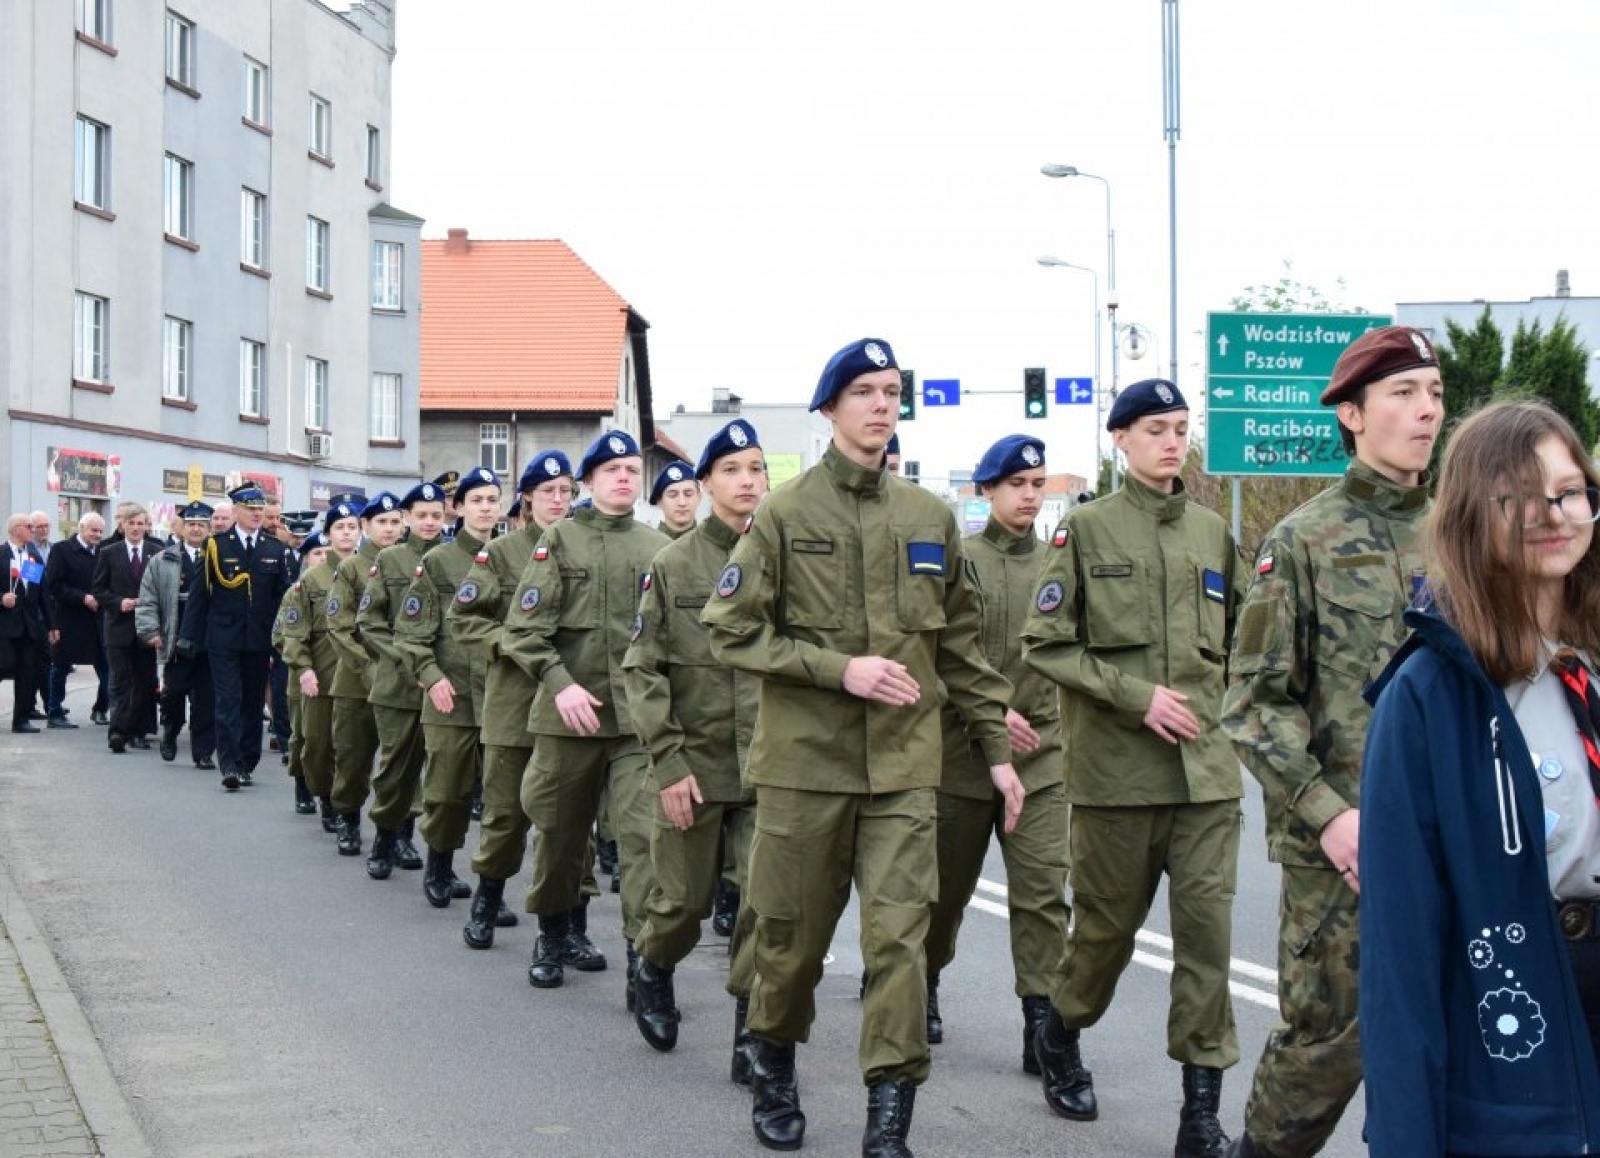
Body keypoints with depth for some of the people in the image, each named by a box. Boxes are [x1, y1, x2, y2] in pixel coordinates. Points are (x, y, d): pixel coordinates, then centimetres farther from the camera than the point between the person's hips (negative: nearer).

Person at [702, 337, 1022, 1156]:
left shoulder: (930, 519, 8)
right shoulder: (784, 514, -2)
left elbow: (962, 646, 13)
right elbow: (732, 633, -5)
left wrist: (996, 746, 9)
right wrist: (838, 668, -15)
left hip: (903, 764, 2)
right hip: (805, 757, -2)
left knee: (899, 935, -6)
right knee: (794, 931, 9)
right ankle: (773, 1064, 34)